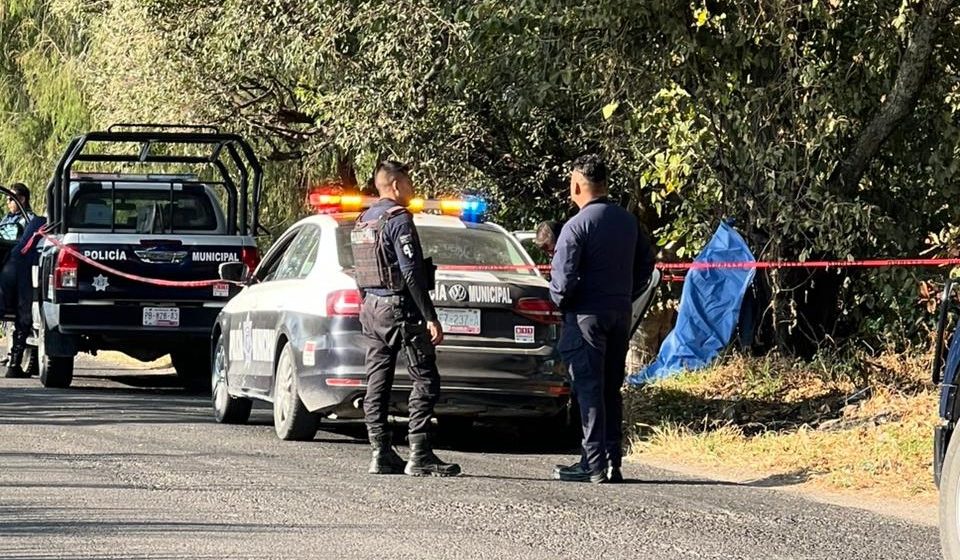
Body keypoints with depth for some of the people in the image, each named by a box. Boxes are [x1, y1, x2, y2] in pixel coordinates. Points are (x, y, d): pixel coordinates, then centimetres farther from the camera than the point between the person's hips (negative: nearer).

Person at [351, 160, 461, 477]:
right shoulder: (398, 220, -12)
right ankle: (420, 456, -13)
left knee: (377, 382, 8)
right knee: (425, 380, -7)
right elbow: (412, 273, -18)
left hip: (371, 308, 9)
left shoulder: (362, 223, 15)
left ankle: (381, 454, 7)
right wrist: (431, 318, -19)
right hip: (399, 307, -9)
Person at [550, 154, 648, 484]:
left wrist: (559, 299, 1)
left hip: (586, 316, -7)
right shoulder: (628, 222, 9)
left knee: (589, 389, -5)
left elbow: (563, 278, -17)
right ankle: (613, 462, 12)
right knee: (611, 390, 12)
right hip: (621, 314, 7)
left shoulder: (577, 226, -15)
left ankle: (593, 464, -8)